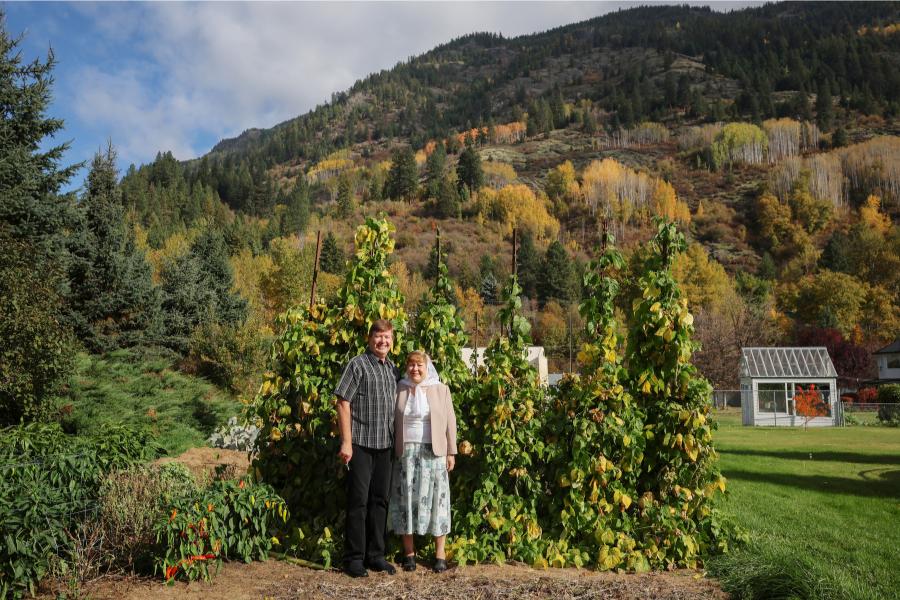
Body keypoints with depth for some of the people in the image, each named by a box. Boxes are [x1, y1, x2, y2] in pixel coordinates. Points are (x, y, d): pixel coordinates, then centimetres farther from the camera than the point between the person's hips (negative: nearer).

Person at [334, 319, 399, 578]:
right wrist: (346, 442, -15)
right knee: (358, 500, 1)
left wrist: (396, 439, 13)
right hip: (361, 443, -6)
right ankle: (354, 558, 12)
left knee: (380, 500, 12)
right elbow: (343, 402, -11)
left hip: (385, 444, 6)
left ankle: (376, 555, 23)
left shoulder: (392, 368, 12)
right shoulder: (358, 365, -8)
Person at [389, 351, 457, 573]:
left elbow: (450, 421, 4)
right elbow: (392, 421, 5)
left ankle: (440, 553, 10)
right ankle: (409, 552, 13)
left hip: (433, 452, -1)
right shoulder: (399, 390, 6)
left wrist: (451, 452, 0)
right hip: (406, 452, 1)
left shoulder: (441, 390, 4)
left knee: (435, 499, 2)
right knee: (406, 499, 3)